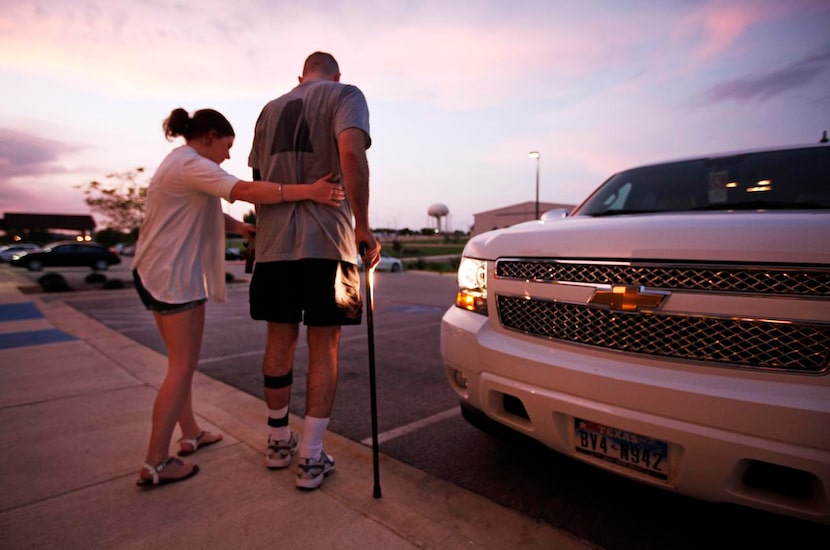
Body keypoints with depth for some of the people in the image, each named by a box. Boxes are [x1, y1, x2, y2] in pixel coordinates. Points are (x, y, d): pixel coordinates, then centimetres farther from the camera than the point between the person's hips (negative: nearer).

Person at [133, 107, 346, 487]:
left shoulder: (181, 164, 19)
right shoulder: (191, 164, -15)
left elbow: (209, 215, 14)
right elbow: (245, 191, -31)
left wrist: (241, 227, -2)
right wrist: (308, 192, -36)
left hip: (159, 273, 11)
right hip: (173, 275, -11)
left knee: (181, 362, 16)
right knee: (182, 367, -6)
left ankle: (190, 434, 28)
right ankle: (155, 464, 1)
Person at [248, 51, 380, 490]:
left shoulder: (270, 109, 21)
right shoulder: (345, 95, 4)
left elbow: (257, 180, 21)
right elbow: (351, 152, -17)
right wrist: (363, 225, -14)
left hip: (274, 243, 5)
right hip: (327, 242, -5)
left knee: (279, 341, 14)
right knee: (324, 347, 4)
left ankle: (278, 442, 28)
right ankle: (310, 458, 10)